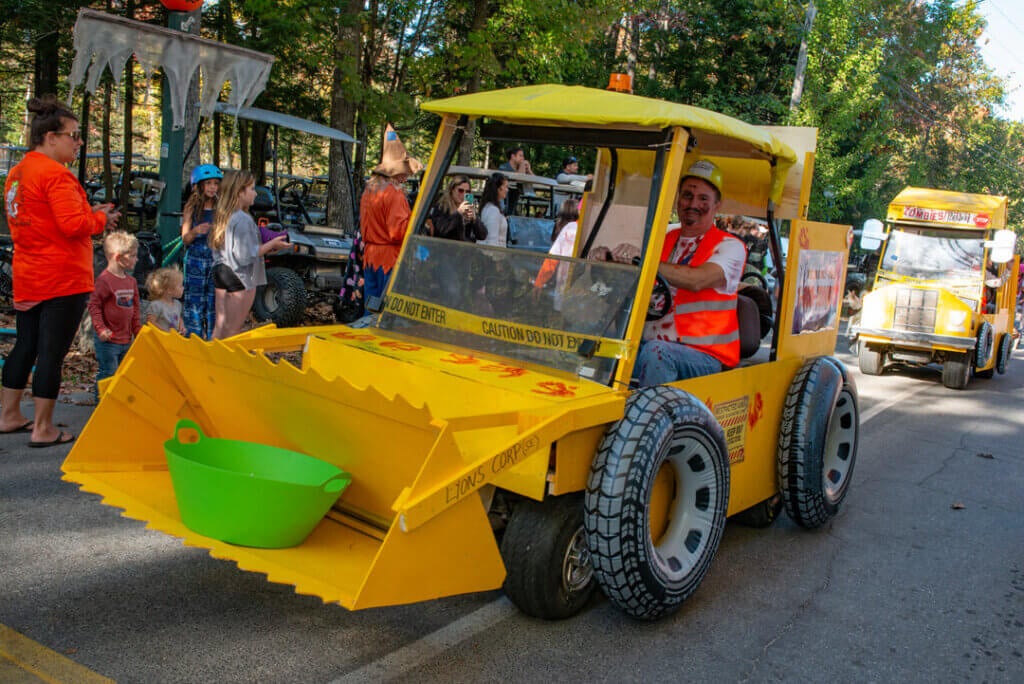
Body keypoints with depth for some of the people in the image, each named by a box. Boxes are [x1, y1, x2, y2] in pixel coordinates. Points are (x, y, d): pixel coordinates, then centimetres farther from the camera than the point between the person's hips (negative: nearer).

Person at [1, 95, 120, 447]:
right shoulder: (56, 174, -17)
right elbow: (73, 224, -24)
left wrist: (90, 214, 10)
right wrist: (101, 218, -4)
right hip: (62, 279, -9)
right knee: (52, 352, -2)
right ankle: (43, 429, 4)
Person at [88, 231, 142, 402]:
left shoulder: (131, 281, 10)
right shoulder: (105, 279, -14)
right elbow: (94, 305, -14)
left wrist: (138, 330, 14)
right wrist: (100, 328, -21)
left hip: (126, 339, 8)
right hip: (108, 340, -8)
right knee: (107, 373, -2)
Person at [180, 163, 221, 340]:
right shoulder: (192, 208, 3)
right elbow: (185, 239, 0)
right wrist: (196, 231, -19)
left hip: (216, 260, 1)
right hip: (195, 260, -1)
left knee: (215, 301, 1)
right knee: (194, 301, -2)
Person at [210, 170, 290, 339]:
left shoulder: (222, 215, 10)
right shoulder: (243, 219, -19)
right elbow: (246, 255, -21)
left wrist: (265, 246, 11)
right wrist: (271, 244, -10)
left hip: (220, 272, 9)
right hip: (239, 277, -9)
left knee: (220, 324, 15)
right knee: (233, 328, 0)